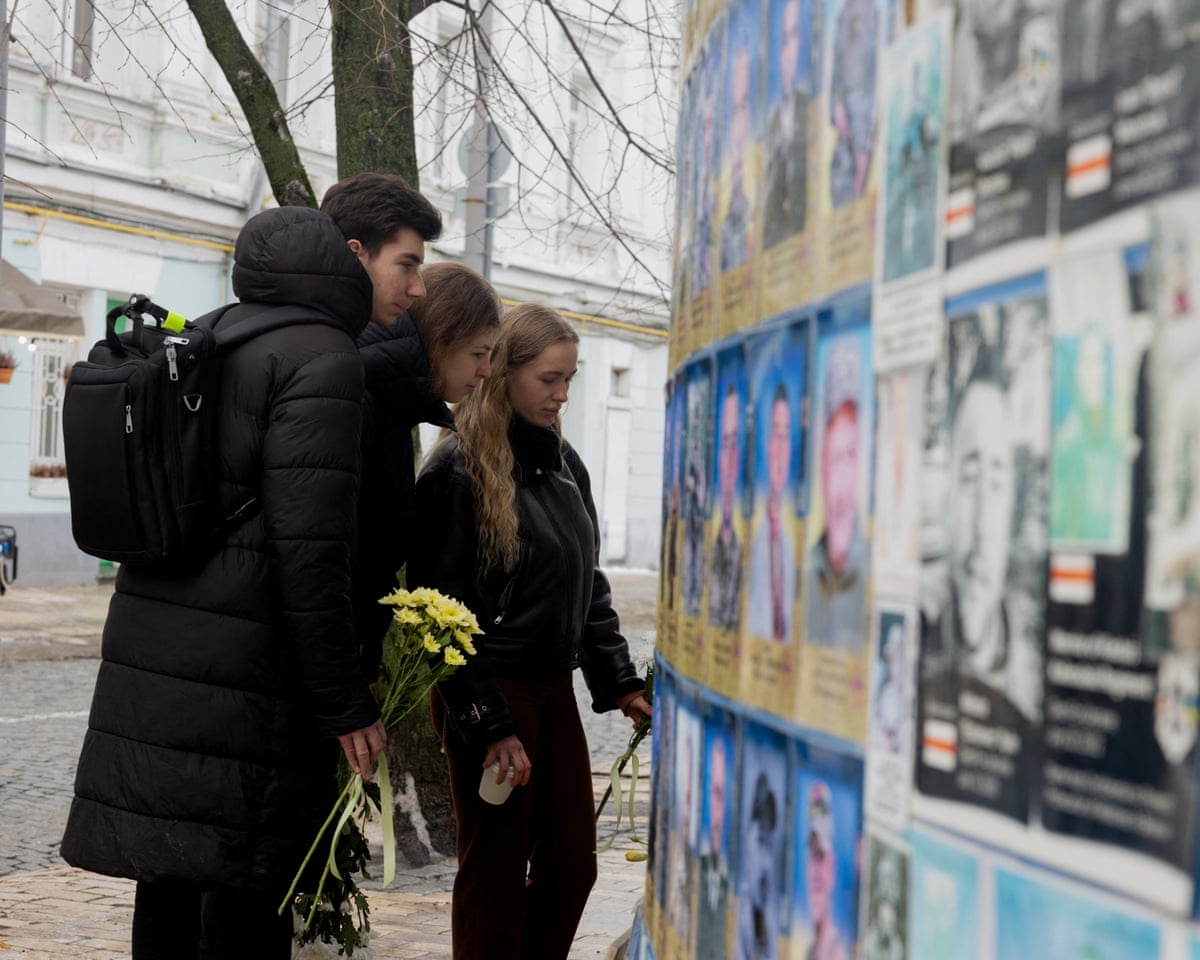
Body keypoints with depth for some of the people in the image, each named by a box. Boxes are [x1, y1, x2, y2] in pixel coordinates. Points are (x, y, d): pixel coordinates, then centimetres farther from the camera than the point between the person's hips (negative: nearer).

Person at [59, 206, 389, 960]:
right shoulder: (322, 358, -11)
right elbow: (309, 544, -18)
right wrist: (346, 703, -13)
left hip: (153, 646, 8)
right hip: (244, 669, -8)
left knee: (168, 874, 14)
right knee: (248, 898, -2)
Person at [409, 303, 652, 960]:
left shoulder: (565, 466, 10)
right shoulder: (458, 469, -13)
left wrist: (619, 682, 9)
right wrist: (487, 725, -17)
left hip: (553, 690, 7)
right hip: (488, 692, -7)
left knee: (572, 862, 9)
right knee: (496, 870, 1)